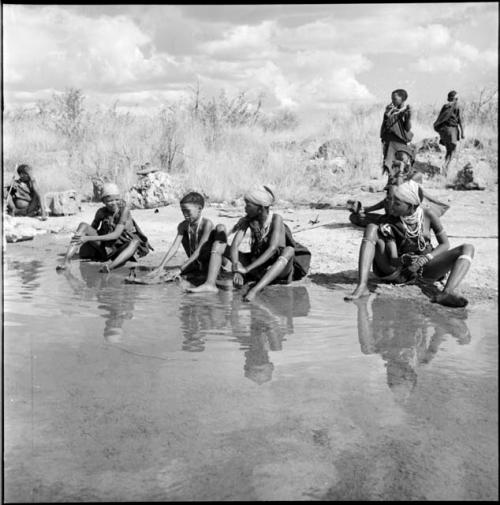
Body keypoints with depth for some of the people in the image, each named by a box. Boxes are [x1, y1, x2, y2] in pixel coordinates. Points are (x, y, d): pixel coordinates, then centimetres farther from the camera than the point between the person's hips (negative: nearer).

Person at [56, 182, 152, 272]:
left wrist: (88, 238, -28)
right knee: (83, 225, -15)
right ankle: (66, 262, -26)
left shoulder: (124, 209, -16)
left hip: (121, 249, -3)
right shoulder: (101, 212, -5)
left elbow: (116, 234, -24)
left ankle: (110, 266, -54)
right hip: (105, 247, 3)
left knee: (135, 242, -35)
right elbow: (93, 228, 12)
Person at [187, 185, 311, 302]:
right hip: (256, 265, 5)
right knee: (218, 245, -4)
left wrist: (246, 269, -37)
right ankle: (210, 283, -26)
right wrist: (236, 271, -32)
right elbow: (235, 245, -15)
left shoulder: (276, 219, -20)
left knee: (289, 250, -39)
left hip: (278, 267, -5)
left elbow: (272, 249, -31)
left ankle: (255, 290, -51)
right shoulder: (248, 220, -7)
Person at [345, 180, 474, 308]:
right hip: (397, 269, -1)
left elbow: (445, 244, -4)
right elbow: (393, 259, -18)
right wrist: (403, 260, -41)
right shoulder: (389, 224, -13)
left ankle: (446, 293, -44)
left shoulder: (428, 215, -9)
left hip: (425, 267, 2)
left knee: (468, 248, -18)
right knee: (372, 228, -21)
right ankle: (362, 286, -35)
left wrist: (423, 260, -20)